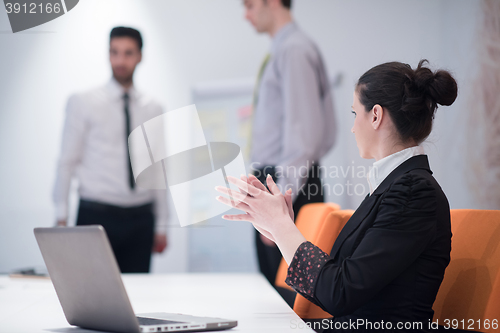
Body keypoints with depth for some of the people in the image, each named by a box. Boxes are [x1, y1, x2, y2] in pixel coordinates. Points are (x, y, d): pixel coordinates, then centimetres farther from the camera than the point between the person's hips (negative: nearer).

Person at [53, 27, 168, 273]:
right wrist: (61, 219, -2)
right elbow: (66, 162, 1)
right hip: (96, 216, -3)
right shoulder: (82, 103, 1)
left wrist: (161, 226, 12)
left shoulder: (153, 110, 11)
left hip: (140, 218, 3)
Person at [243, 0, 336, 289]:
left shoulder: (294, 50, -13)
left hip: (288, 186, -10)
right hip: (272, 180, 10)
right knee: (271, 283, 14)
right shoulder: (281, 50, 17)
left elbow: (303, 131, -21)